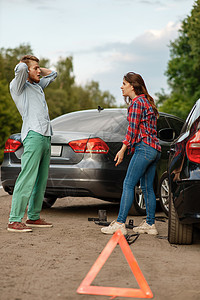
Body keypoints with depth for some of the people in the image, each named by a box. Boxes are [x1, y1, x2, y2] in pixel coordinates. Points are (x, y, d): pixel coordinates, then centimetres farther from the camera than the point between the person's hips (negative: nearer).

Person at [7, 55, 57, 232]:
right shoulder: (18, 86, 3)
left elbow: (52, 74, 41)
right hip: (33, 135, -9)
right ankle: (14, 221, -13)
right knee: (27, 179, -13)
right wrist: (25, 65, 6)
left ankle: (33, 217, 16)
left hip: (46, 136, 9)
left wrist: (38, 69, 26)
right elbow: (21, 68, -17)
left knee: (41, 181, 9)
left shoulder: (38, 85, 26)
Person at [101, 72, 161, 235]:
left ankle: (120, 224, -13)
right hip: (155, 149, 10)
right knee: (147, 187, 11)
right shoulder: (147, 101, 21)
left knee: (128, 184, -11)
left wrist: (123, 149, -9)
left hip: (144, 147, -10)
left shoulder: (137, 102, -7)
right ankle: (150, 224, 13)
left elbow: (133, 129, -12)